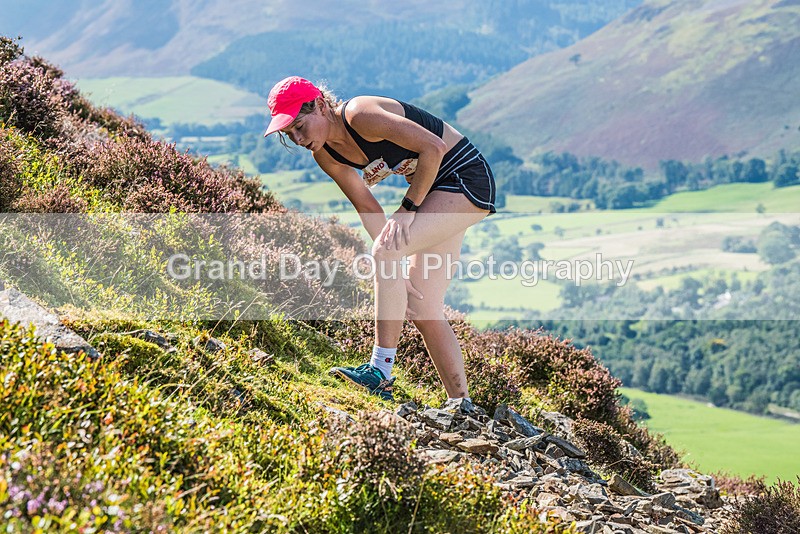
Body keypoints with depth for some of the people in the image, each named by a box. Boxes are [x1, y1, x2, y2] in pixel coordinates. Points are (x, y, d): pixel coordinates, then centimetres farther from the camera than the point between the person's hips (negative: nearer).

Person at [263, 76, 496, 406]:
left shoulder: (360, 115, -25)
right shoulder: (325, 155, -1)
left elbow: (433, 147, -25)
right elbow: (368, 208, 1)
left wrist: (408, 208, -21)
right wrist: (394, 272, -7)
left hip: (467, 177, -9)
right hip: (435, 190, 9)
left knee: (385, 251, -26)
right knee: (421, 308, 4)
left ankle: (381, 370, -25)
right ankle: (461, 403, 10)